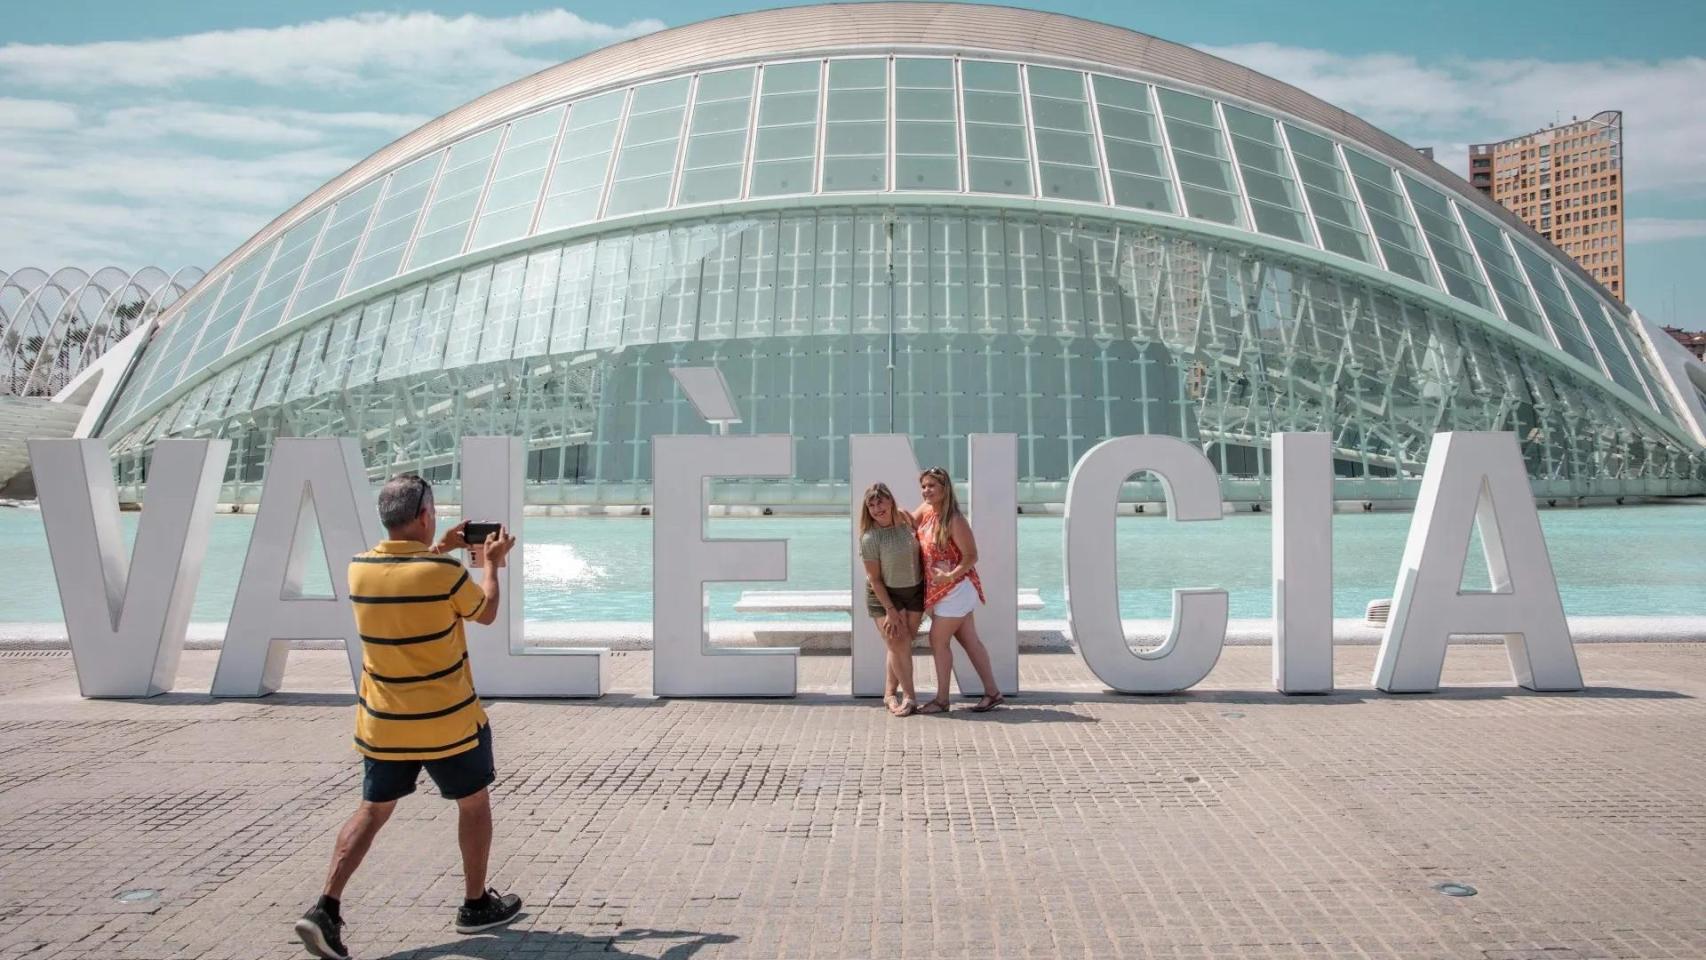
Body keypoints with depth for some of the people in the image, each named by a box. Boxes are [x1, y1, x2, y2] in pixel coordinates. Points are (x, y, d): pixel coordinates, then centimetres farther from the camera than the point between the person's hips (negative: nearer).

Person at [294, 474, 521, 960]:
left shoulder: (359, 569, -5)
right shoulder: (445, 573, -20)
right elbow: (486, 612, -1)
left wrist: (439, 550, 24)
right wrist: (491, 562, 14)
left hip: (382, 723, 4)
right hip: (446, 722, -4)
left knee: (373, 810, 16)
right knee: (474, 803, 16)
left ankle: (326, 907, 5)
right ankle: (476, 904, 27)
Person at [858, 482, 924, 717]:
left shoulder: (904, 519, -6)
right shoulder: (870, 538, -19)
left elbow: (919, 551, 9)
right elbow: (874, 579, -14)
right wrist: (890, 610, -15)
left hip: (915, 591, 4)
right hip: (884, 594, -4)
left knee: (904, 643, 4)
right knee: (897, 643, -9)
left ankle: (890, 692, 17)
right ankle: (909, 696, 3)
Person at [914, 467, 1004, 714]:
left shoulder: (954, 520, -20)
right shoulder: (926, 511, 3)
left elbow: (971, 556, -19)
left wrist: (950, 576, -23)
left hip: (956, 589, -8)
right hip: (941, 590, 8)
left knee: (938, 640, -3)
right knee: (969, 641, 11)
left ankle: (941, 700, 8)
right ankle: (992, 692, 18)